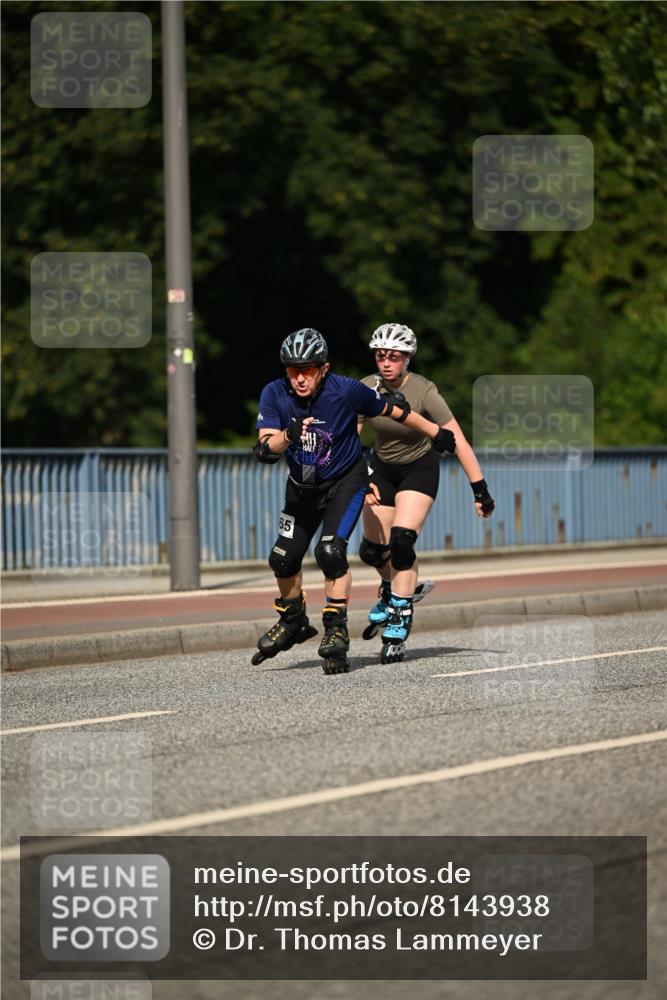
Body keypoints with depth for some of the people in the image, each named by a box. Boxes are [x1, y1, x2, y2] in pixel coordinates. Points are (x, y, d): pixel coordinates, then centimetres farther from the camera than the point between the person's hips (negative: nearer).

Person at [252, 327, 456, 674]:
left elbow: (393, 410, -10)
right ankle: (293, 622, 29)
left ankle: (336, 631, -11)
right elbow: (263, 449, -25)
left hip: (346, 480, -4)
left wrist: (437, 434, 1)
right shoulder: (274, 394, -19)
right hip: (302, 486, 4)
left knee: (330, 551, -22)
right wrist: (287, 436, -47)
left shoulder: (346, 391, -25)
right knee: (283, 558, 2)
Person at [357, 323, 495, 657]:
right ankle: (392, 588, 36)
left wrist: (480, 490, -27)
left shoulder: (423, 392, -26)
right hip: (382, 468, 4)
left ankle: (399, 622, -11)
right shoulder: (366, 390, -16)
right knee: (372, 550, 2)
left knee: (401, 542, -21)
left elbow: (458, 441, -26)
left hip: (420, 469, -4)